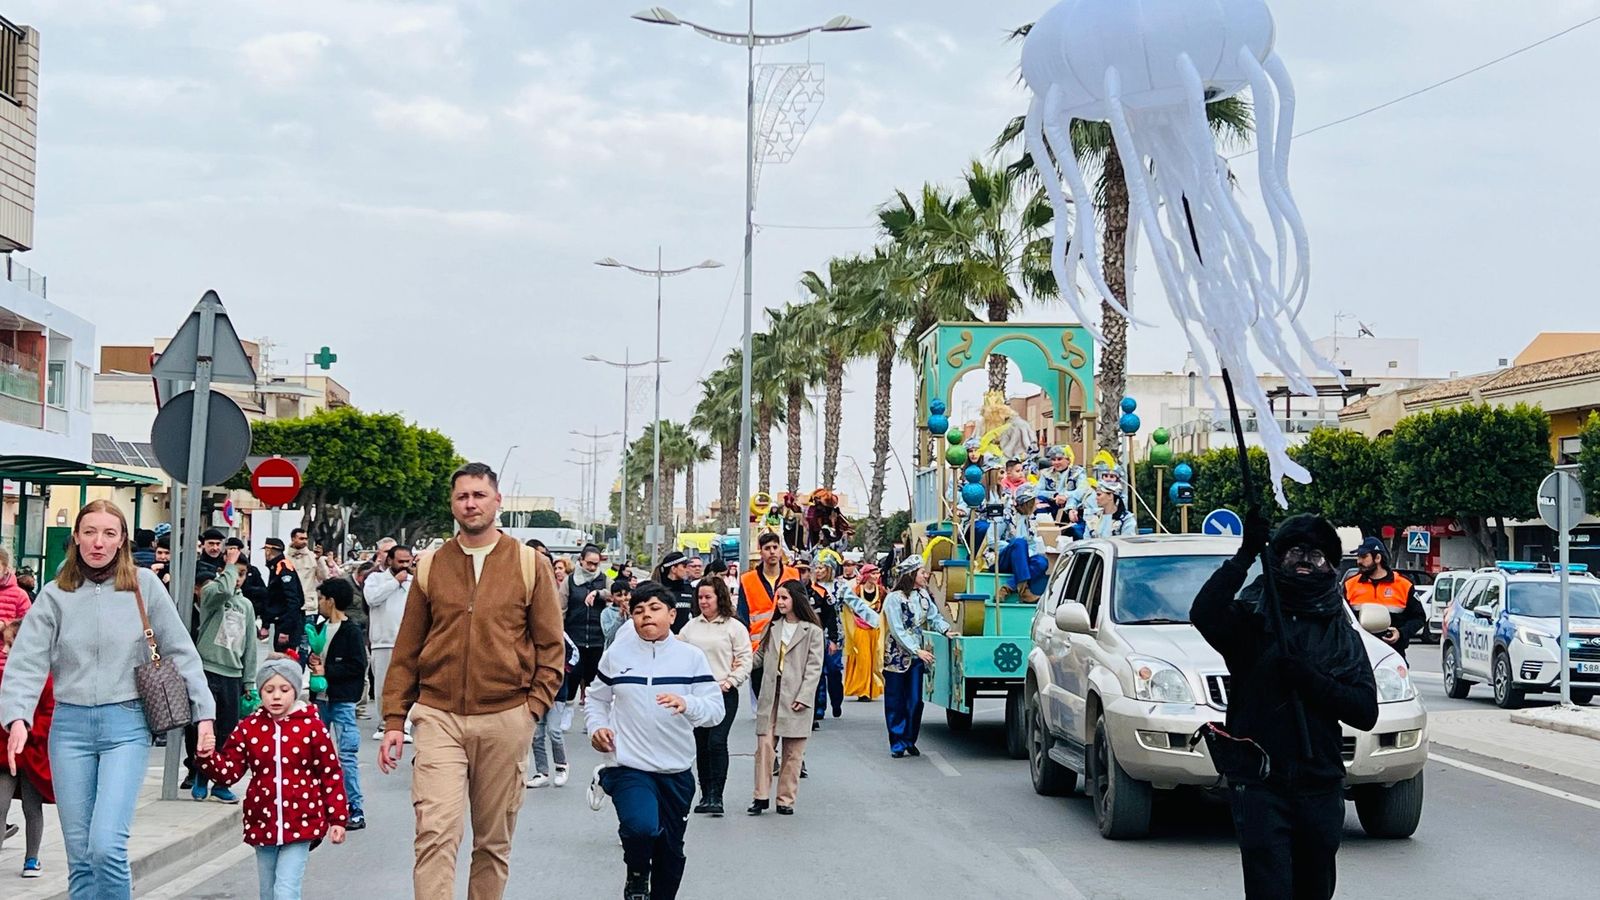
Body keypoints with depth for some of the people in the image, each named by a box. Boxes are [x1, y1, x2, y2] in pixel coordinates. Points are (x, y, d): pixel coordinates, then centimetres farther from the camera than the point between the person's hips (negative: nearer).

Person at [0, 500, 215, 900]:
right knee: (79, 856, 5)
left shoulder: (144, 585, 2)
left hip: (127, 725, -2)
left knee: (107, 847, -17)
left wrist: (204, 713, 1)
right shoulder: (55, 595, 5)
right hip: (70, 726, 2)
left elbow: (181, 652, 5)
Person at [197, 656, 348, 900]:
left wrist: (338, 819, -1)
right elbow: (228, 771, 4)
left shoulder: (312, 726, -5)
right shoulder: (249, 728, 3)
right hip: (262, 825, 4)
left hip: (300, 825, -4)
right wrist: (207, 757, -16)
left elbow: (331, 774, -1)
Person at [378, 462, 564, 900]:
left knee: (494, 841, 9)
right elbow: (406, 650, 10)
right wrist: (394, 719, 4)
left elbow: (551, 646, 5)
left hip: (505, 720, 0)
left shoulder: (530, 564, 4)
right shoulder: (431, 566, 7)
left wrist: (533, 708, -5)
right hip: (439, 716, 0)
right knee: (436, 832, -13)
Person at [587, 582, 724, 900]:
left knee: (671, 851, 12)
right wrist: (597, 727, -5)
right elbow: (597, 699, 14)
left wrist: (687, 704, -25)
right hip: (629, 766, -2)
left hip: (676, 770, 2)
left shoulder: (691, 657, -1)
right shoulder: (616, 654, 1)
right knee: (641, 827, -27)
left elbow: (716, 710, -6)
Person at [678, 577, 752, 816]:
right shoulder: (691, 626, 13)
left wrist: (730, 681, -12)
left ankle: (716, 796, -13)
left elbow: (745, 660, -3)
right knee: (701, 744, 9)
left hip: (723, 693, -5)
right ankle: (705, 795, 18)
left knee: (717, 742, -15)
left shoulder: (734, 627, -1)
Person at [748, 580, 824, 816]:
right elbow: (759, 657, 19)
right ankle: (761, 796, 1)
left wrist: (804, 697, -13)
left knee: (793, 752, 2)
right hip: (770, 696, 3)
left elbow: (814, 668, -5)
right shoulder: (772, 628, 12)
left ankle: (786, 800, 9)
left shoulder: (812, 632, -2)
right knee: (764, 745, -4)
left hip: (795, 698, -3)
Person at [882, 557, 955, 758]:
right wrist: (918, 651, -23)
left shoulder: (923, 595, 4)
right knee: (895, 702, 2)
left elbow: (934, 617, 10)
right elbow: (898, 631, -18)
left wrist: (946, 629, -10)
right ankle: (897, 744, 8)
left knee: (915, 701, 4)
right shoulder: (895, 598, -15)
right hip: (896, 656, -5)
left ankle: (910, 741, 15)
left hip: (917, 654, 5)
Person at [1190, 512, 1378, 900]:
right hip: (1258, 784, -4)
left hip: (1320, 786, 4)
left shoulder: (1342, 634, 12)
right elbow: (1204, 615, -21)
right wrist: (1245, 555, -23)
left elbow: (1366, 711, 2)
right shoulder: (1251, 616, 4)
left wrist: (1309, 678, -12)